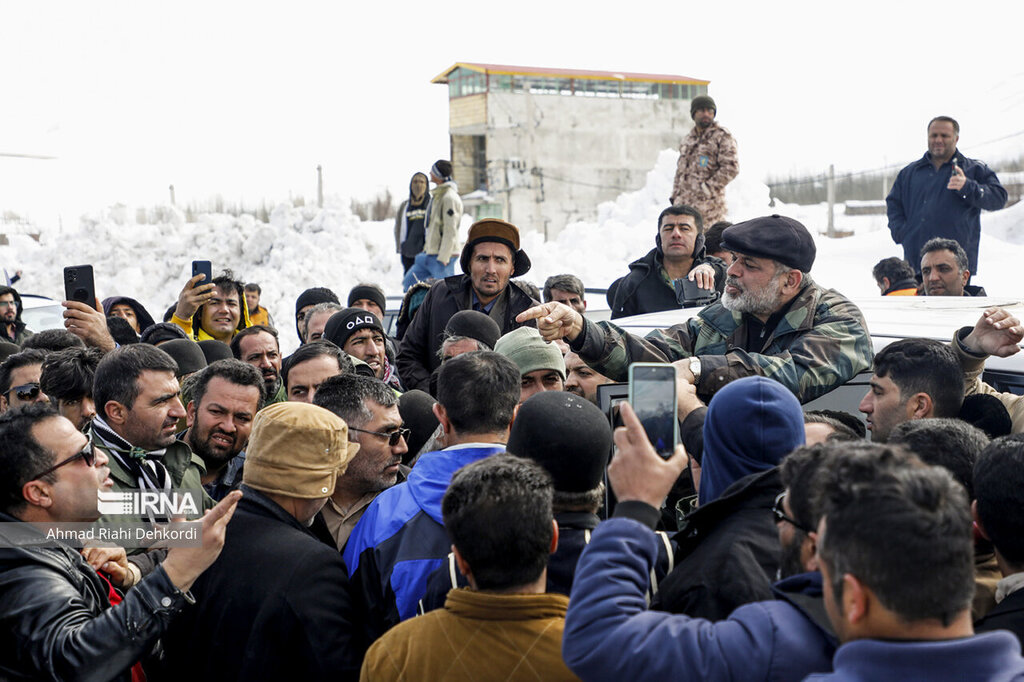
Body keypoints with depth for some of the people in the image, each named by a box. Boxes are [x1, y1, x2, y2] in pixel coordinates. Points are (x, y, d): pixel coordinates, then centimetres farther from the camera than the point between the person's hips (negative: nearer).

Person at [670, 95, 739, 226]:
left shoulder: (722, 136, -3)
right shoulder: (688, 138, 19)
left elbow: (731, 168, -11)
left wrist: (707, 189, -15)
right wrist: (675, 195, 16)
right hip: (683, 204, 7)